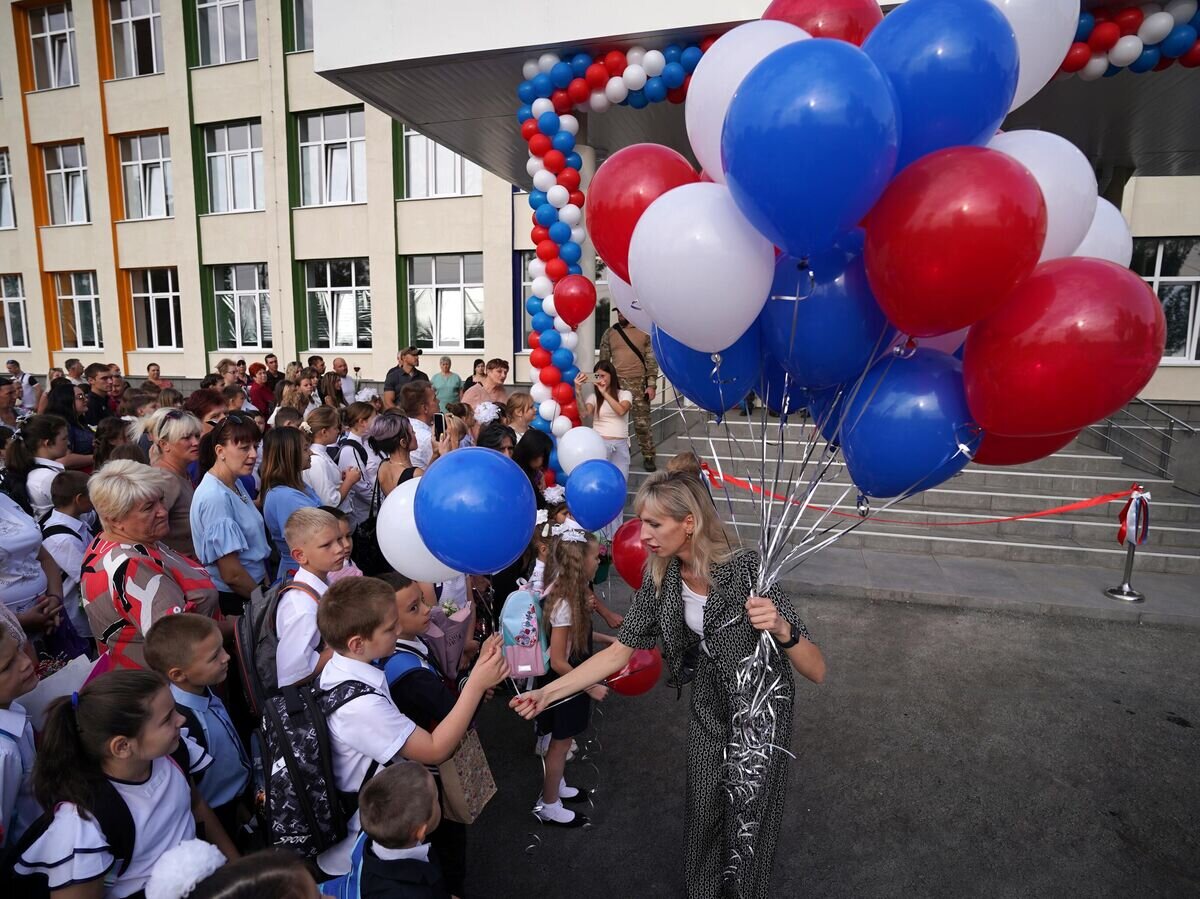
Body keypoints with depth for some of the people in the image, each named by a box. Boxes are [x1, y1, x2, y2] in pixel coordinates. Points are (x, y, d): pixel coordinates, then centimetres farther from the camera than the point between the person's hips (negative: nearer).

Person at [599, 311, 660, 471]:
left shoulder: (645, 332, 2)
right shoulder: (609, 334, 8)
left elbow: (652, 360, 0)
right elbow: (603, 360, 10)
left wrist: (651, 385, -8)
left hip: (639, 384, -2)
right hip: (616, 384, 2)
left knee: (642, 423, -1)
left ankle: (648, 457, 10)